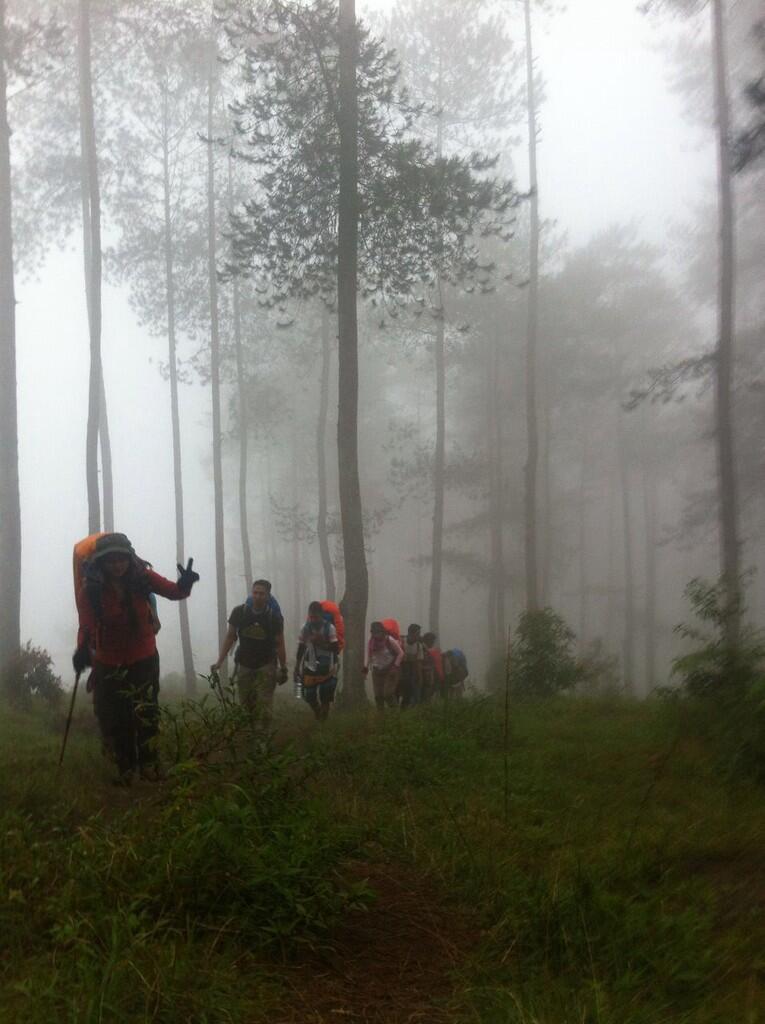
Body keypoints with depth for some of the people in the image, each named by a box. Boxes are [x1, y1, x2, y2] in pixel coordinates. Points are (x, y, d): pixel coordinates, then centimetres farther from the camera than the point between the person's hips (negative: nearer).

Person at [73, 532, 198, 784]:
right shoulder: (90, 590, -18)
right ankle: (125, 769, 27)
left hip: (144, 659, 0)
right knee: (112, 721, 7)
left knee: (146, 712, -12)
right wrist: (83, 649, -45)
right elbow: (86, 626, -24)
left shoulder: (141, 577, -14)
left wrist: (185, 584, -39)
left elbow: (174, 592, -15)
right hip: (108, 663, 0)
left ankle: (149, 764, 6)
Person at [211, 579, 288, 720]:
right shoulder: (239, 612, -8)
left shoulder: (274, 616, -10)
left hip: (266, 667, -2)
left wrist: (283, 669, 0)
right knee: (245, 706, 2)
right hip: (244, 665, 2)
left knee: (264, 707, -11)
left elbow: (279, 644, -2)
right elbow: (230, 637, 0)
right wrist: (219, 662, -4)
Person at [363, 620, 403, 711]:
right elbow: (368, 655, 10)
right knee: (378, 695, 2)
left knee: (388, 694, -13)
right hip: (377, 671, 5)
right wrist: (366, 667, -2)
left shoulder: (389, 640, -13)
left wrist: (395, 666, -14)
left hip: (390, 670, -5)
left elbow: (400, 653, -7)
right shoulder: (371, 642, 0)